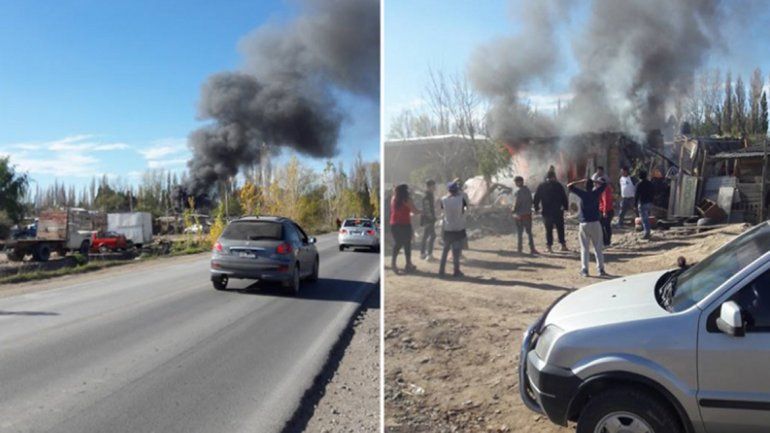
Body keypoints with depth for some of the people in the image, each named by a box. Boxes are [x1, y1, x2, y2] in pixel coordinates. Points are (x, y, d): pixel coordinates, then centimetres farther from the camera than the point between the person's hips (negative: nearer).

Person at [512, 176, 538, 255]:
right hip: (528, 214, 5)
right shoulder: (528, 190, 5)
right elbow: (531, 201, 8)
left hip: (519, 215, -5)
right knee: (529, 232, 11)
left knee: (519, 233, 4)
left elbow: (516, 203, -16)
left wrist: (514, 211, -3)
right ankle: (532, 249, 7)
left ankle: (519, 249, 7)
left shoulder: (517, 191, -13)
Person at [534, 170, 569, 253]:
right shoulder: (558, 185, -4)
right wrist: (566, 207, 3)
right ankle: (563, 245, 11)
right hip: (557, 211, -1)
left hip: (546, 212, 1)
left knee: (548, 230, 7)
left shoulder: (541, 186, 2)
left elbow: (536, 198, 3)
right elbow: (564, 197, -5)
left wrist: (536, 208, 11)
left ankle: (549, 246, 6)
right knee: (560, 228, 10)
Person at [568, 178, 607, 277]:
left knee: (585, 248, 4)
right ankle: (600, 269, 6)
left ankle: (584, 270, 1)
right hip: (595, 223, 1)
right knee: (598, 248, 7)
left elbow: (569, 185, -1)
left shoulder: (582, 194, -5)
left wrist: (581, 181, 5)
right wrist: (593, 181, 13)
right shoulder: (596, 193, -1)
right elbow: (604, 184, 16)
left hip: (584, 224, -1)